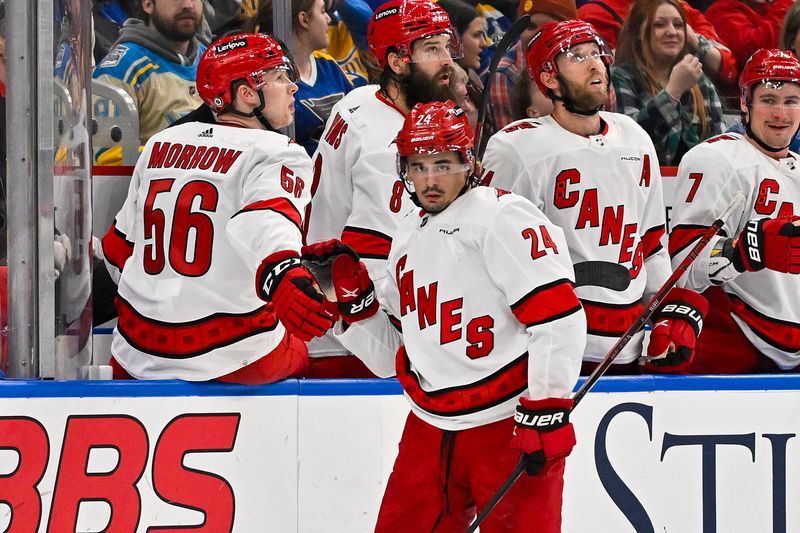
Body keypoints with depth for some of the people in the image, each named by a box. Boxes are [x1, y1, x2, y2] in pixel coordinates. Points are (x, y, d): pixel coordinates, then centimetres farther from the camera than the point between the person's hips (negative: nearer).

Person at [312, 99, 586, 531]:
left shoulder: (500, 217, -10)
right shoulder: (407, 239, 15)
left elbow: (559, 316, -18)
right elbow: (393, 357, 19)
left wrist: (547, 411, -20)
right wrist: (353, 298, 5)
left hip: (510, 427, -7)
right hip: (431, 430, 7)